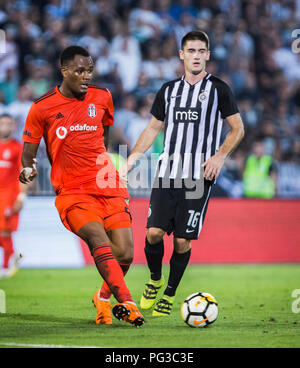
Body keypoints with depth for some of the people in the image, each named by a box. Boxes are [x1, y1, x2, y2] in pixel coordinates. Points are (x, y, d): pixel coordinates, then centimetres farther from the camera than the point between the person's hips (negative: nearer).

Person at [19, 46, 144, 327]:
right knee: (100, 243, -25)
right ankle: (126, 303, -28)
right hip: (72, 193, -3)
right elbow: (28, 150, 5)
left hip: (108, 187, 3)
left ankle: (103, 298, 20)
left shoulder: (102, 97, 9)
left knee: (124, 253, -7)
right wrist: (28, 168, -15)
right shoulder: (42, 108, -1)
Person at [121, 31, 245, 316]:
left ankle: (169, 295, 14)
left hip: (199, 176, -3)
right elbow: (153, 128, 22)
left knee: (182, 240, -4)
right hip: (166, 173, 3)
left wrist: (220, 156, -9)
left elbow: (238, 128, 5)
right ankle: (154, 280, 18)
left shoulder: (218, 89, 3)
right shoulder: (168, 90, 13)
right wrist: (131, 159, 12)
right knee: (154, 232, -9)